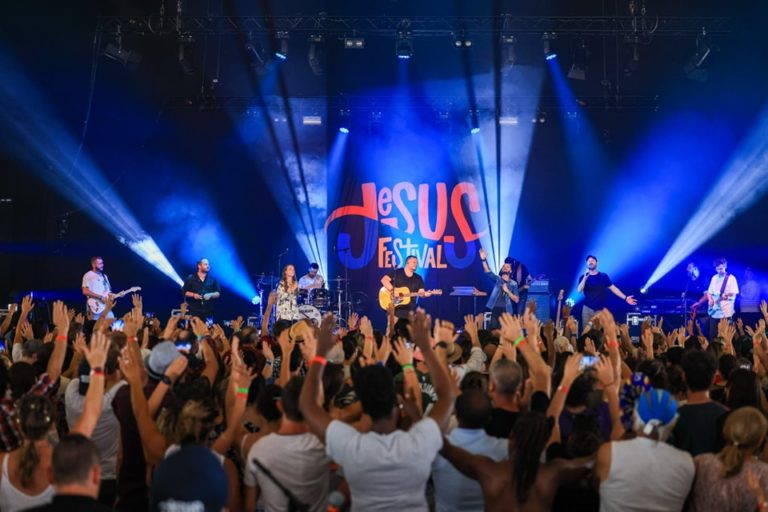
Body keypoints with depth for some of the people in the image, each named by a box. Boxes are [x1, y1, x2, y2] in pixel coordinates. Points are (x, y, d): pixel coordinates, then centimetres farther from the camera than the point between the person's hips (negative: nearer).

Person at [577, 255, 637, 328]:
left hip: (601, 309, 0)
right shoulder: (583, 277, 4)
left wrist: (625, 298, -6)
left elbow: (613, 288, 3)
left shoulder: (604, 276, 5)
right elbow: (579, 290, -10)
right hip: (588, 309, 0)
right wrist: (585, 278, -22)